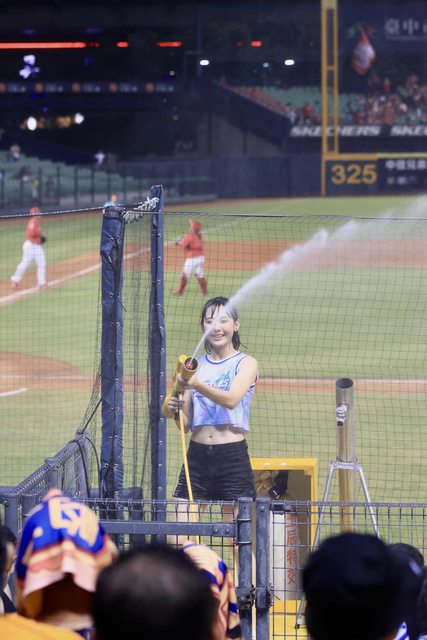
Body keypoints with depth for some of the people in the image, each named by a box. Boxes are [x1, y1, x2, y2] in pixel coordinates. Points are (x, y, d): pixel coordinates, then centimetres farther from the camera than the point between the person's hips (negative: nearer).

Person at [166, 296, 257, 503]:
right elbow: (186, 424, 12)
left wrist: (197, 386, -33)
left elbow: (231, 400, -18)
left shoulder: (246, 363, 2)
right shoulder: (195, 365, 13)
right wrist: (175, 412, -10)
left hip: (233, 458, -3)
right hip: (197, 457, 3)